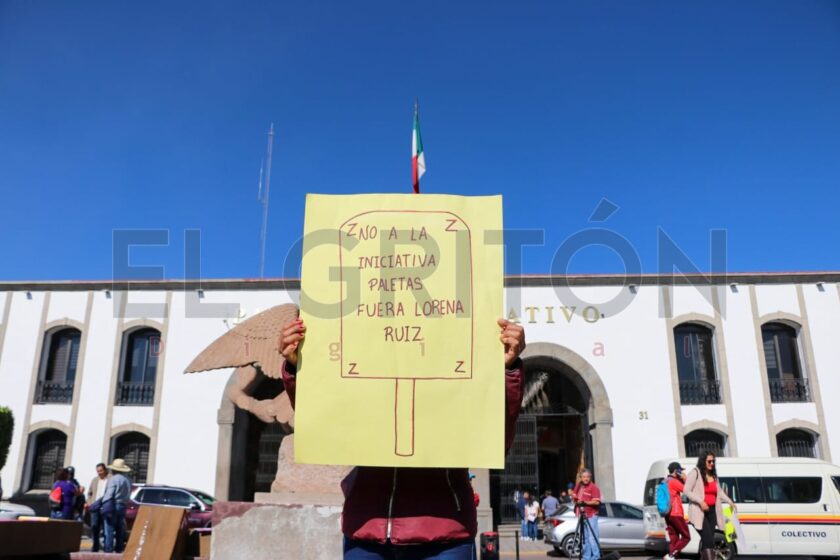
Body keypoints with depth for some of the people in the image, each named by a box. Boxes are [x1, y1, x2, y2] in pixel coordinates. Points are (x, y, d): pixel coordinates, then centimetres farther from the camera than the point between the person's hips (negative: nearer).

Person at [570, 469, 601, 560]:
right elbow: (573, 495, 25)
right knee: (584, 537, 10)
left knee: (592, 537, -12)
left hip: (591, 516, -7)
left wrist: (585, 502, -21)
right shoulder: (578, 486, 12)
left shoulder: (594, 488, -9)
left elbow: (596, 502, -16)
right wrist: (574, 497, 3)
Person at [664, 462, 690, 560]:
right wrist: (685, 479, -1)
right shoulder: (674, 481, -12)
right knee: (686, 537, -1)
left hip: (668, 514, 9)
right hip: (676, 514, -9)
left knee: (673, 538, 8)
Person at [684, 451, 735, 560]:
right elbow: (687, 491, -12)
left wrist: (730, 501, 13)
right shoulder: (695, 472, -9)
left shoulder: (713, 475, 13)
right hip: (699, 511, -7)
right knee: (708, 540, -16)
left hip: (711, 511, 7)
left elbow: (719, 491, 24)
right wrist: (700, 502, -20)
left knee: (707, 540, 9)